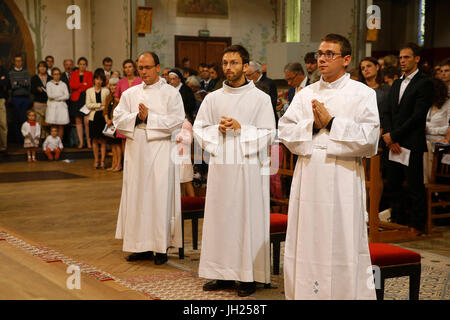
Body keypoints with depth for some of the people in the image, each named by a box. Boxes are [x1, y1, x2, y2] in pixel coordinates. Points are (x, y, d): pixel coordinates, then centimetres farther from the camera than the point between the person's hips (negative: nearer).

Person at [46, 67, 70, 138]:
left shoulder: (63, 84, 12)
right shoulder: (49, 84, 8)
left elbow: (67, 96, 1)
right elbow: (50, 95, -6)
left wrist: (56, 98, -6)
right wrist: (61, 95, -3)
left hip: (62, 106, 1)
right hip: (52, 106, -1)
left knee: (61, 126, -3)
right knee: (53, 125, -7)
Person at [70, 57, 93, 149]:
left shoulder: (89, 73, 10)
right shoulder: (74, 74, 14)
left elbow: (90, 85, -3)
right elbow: (72, 86, 0)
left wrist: (78, 88, -8)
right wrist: (83, 84, -9)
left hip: (86, 98, -2)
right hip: (76, 99, 2)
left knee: (87, 121, -13)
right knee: (78, 121, 1)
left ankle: (88, 141, -3)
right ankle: (81, 142, 5)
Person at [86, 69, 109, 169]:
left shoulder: (106, 91, 3)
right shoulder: (89, 91, 8)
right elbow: (88, 105, -1)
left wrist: (95, 106, -7)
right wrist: (100, 105, -9)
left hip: (103, 117, -1)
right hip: (93, 117, 2)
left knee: (103, 140, -1)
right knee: (95, 140, 5)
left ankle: (102, 161, 3)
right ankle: (96, 160, 12)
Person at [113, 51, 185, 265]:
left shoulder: (171, 93, 2)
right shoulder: (130, 94, 13)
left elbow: (177, 121, -10)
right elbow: (118, 119, 4)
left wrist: (149, 118, -14)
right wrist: (136, 117, -13)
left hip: (160, 153, -4)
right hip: (136, 152, 4)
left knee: (160, 197, -4)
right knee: (136, 197, 5)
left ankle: (161, 247, 2)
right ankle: (142, 247, 12)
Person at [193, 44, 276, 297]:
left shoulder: (260, 98, 0)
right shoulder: (213, 98, 11)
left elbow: (269, 133, -4)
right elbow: (199, 128, 11)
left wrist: (241, 128, -15)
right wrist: (217, 129, -7)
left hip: (249, 166, -4)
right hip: (220, 165, 4)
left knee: (249, 218, -2)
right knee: (220, 217, 5)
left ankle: (249, 275, 6)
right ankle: (224, 273, 14)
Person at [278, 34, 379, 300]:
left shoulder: (362, 94, 2)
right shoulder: (306, 94, 14)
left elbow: (369, 138, -10)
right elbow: (285, 132, 6)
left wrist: (331, 123, -10)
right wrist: (312, 125, -10)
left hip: (343, 179, -4)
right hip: (308, 178, 4)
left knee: (343, 245, -2)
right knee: (306, 244, 7)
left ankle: (349, 293, 9)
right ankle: (304, 292, 17)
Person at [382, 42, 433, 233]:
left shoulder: (424, 84, -7)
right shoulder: (396, 84, 17)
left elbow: (417, 116, -14)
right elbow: (388, 112, 14)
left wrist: (394, 135, -12)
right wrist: (389, 136, -3)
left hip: (412, 144, -7)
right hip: (394, 144, 7)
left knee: (414, 186, -1)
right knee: (394, 184, 11)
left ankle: (417, 225, 8)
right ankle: (398, 220, 22)